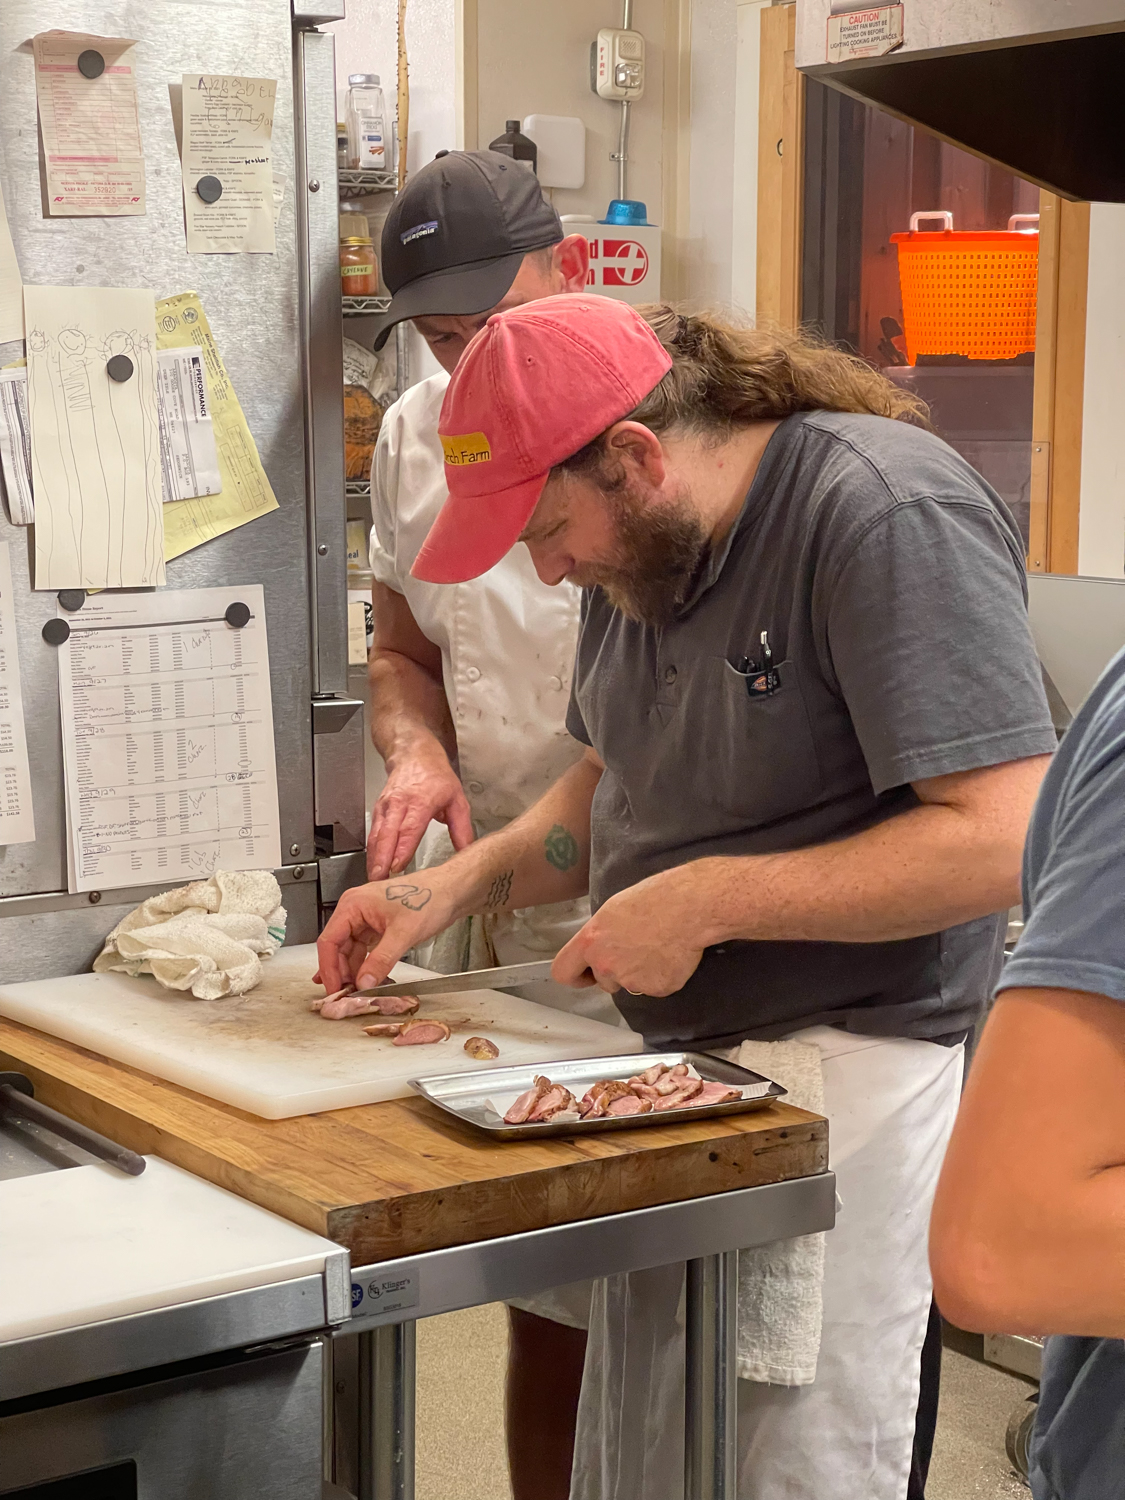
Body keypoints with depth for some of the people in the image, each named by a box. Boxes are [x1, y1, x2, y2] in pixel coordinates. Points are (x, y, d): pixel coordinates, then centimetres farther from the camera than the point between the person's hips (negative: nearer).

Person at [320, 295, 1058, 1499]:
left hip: (850, 1058, -8)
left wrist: (706, 900, -21)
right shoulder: (641, 543, 8)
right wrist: (452, 888, 3)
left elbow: (1002, 838, -25)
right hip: (672, 1052, 8)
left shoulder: (890, 516, -19)